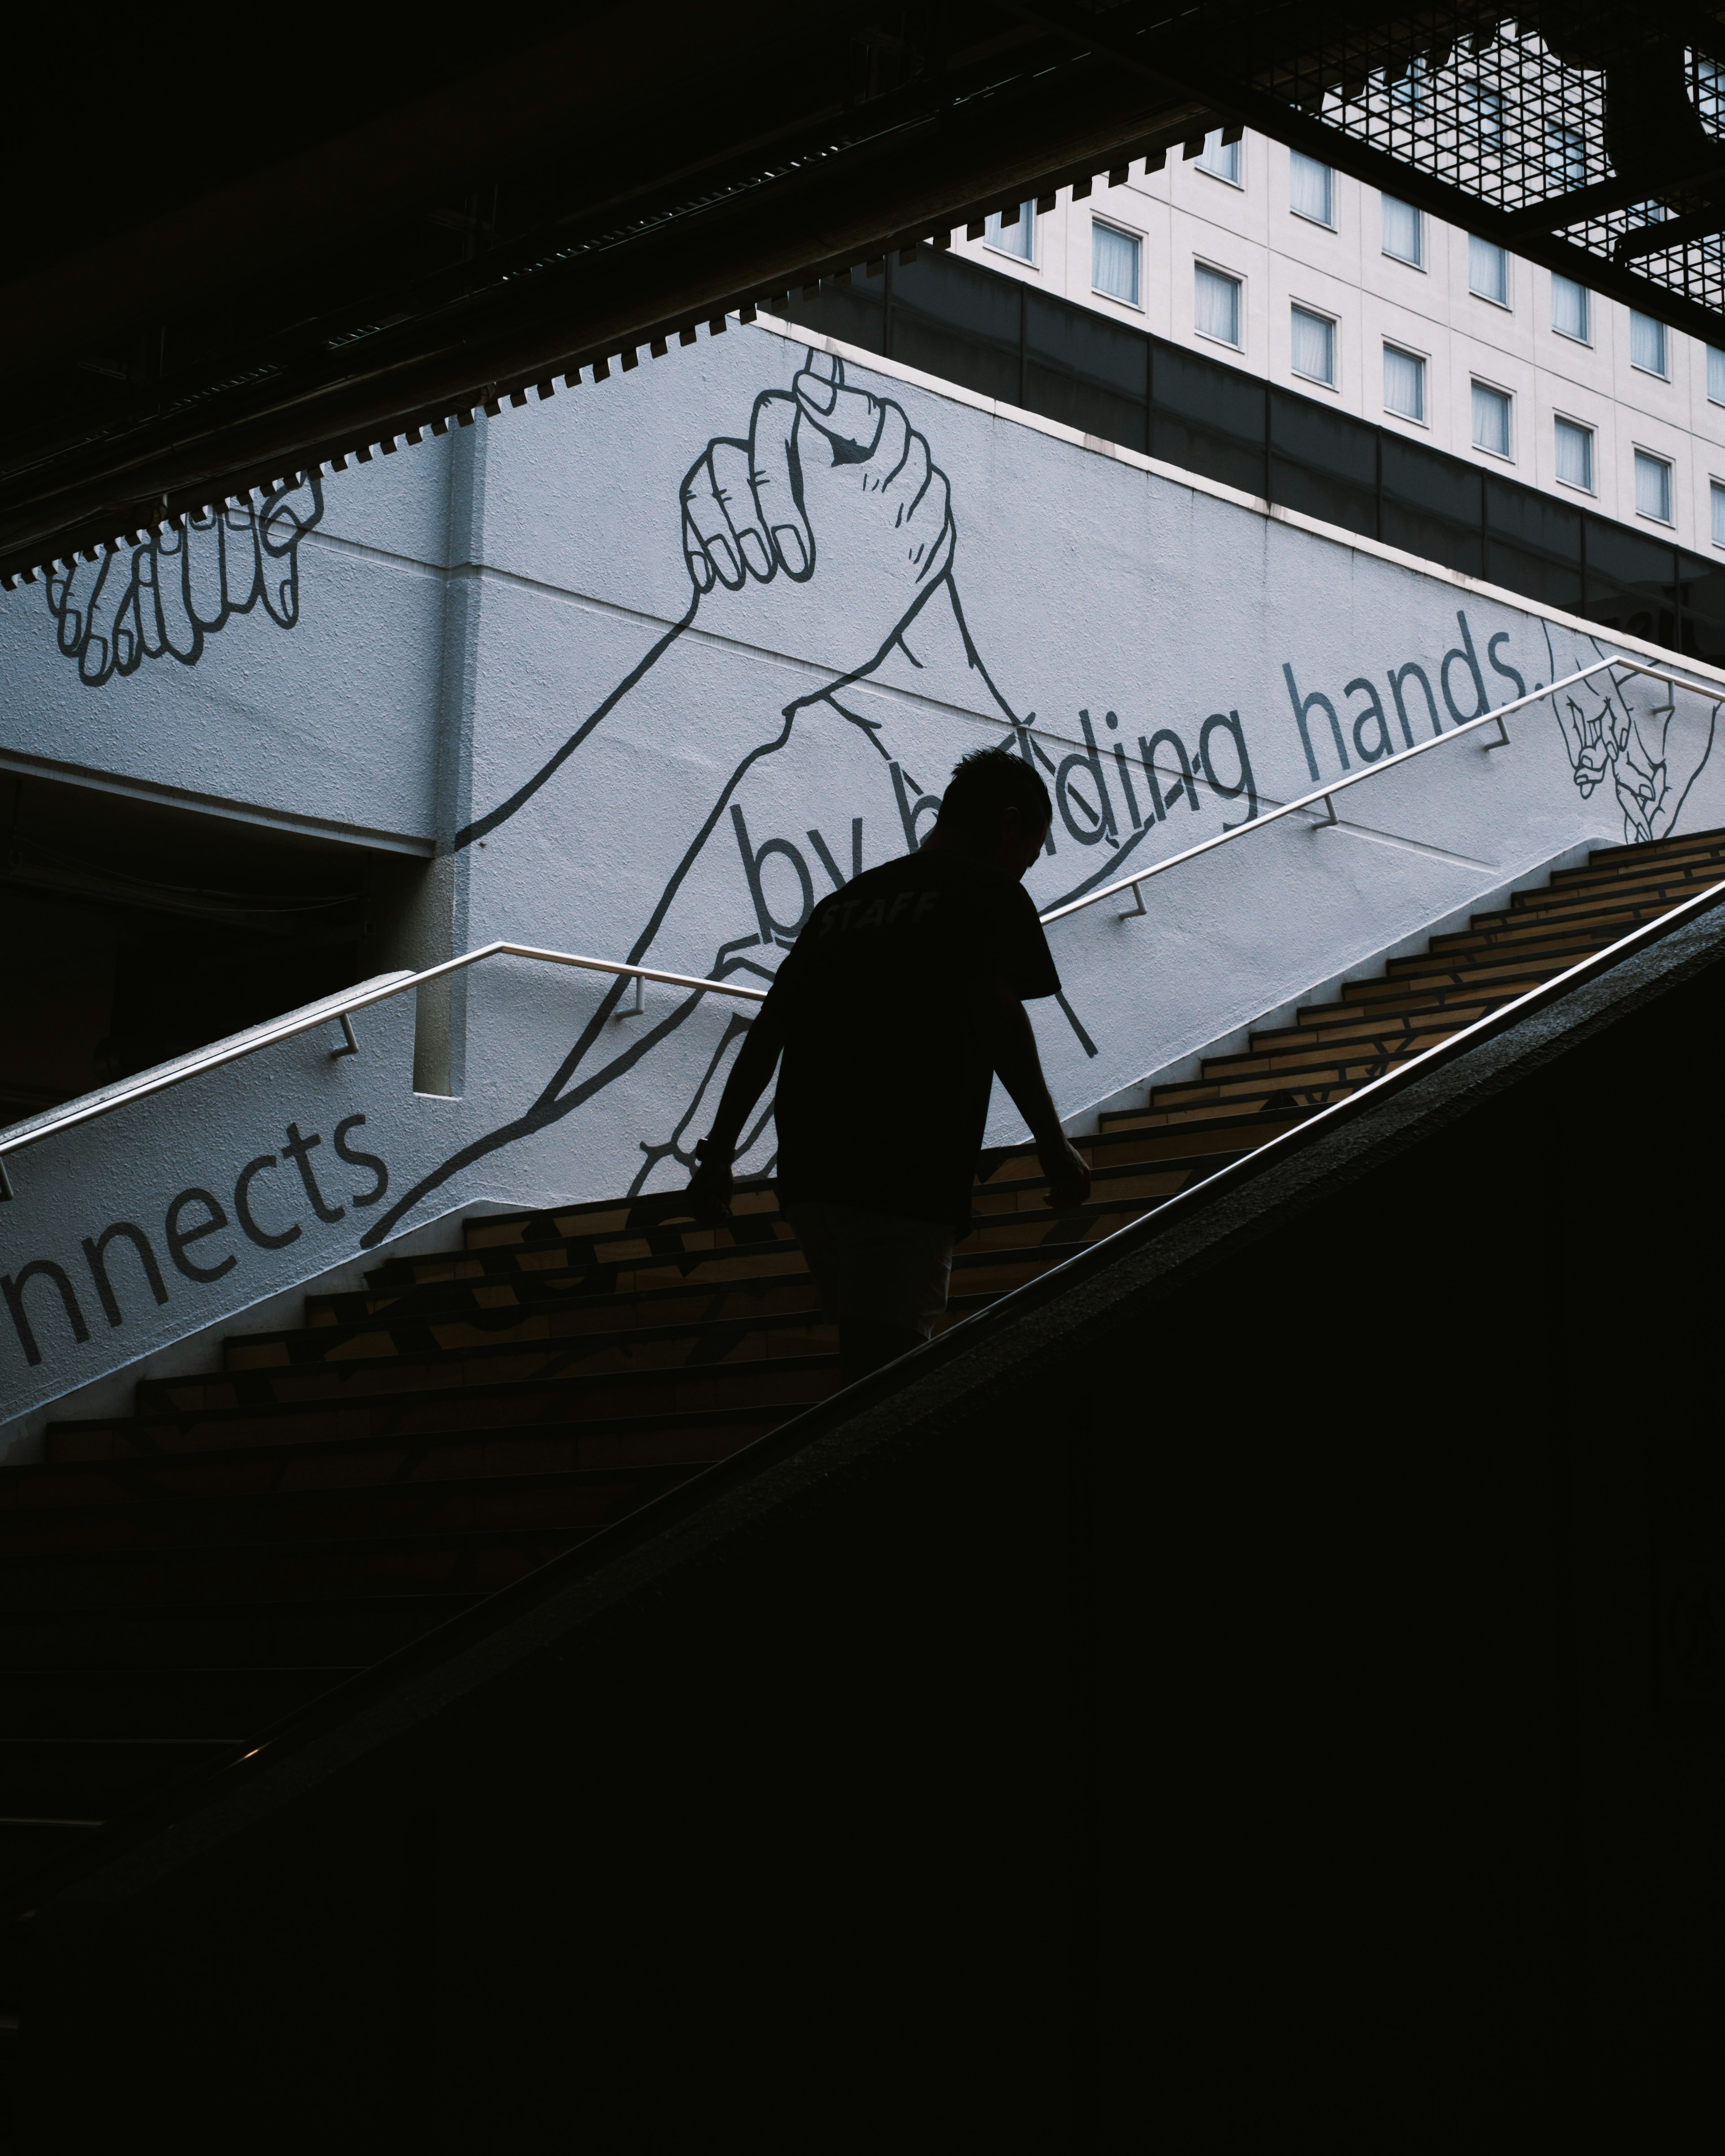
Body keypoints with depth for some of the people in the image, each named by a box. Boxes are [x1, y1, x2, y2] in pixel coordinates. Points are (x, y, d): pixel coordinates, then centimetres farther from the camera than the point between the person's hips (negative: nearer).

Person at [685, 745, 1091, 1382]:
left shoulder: (843, 900, 23)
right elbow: (997, 1014, -10)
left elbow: (766, 1031, 19)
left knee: (872, 1359, 16)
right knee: (886, 1364, -10)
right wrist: (1054, 1147, -5)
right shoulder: (990, 892, 4)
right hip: (905, 1180, -7)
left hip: (808, 1172, 7)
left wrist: (717, 1153, 22)